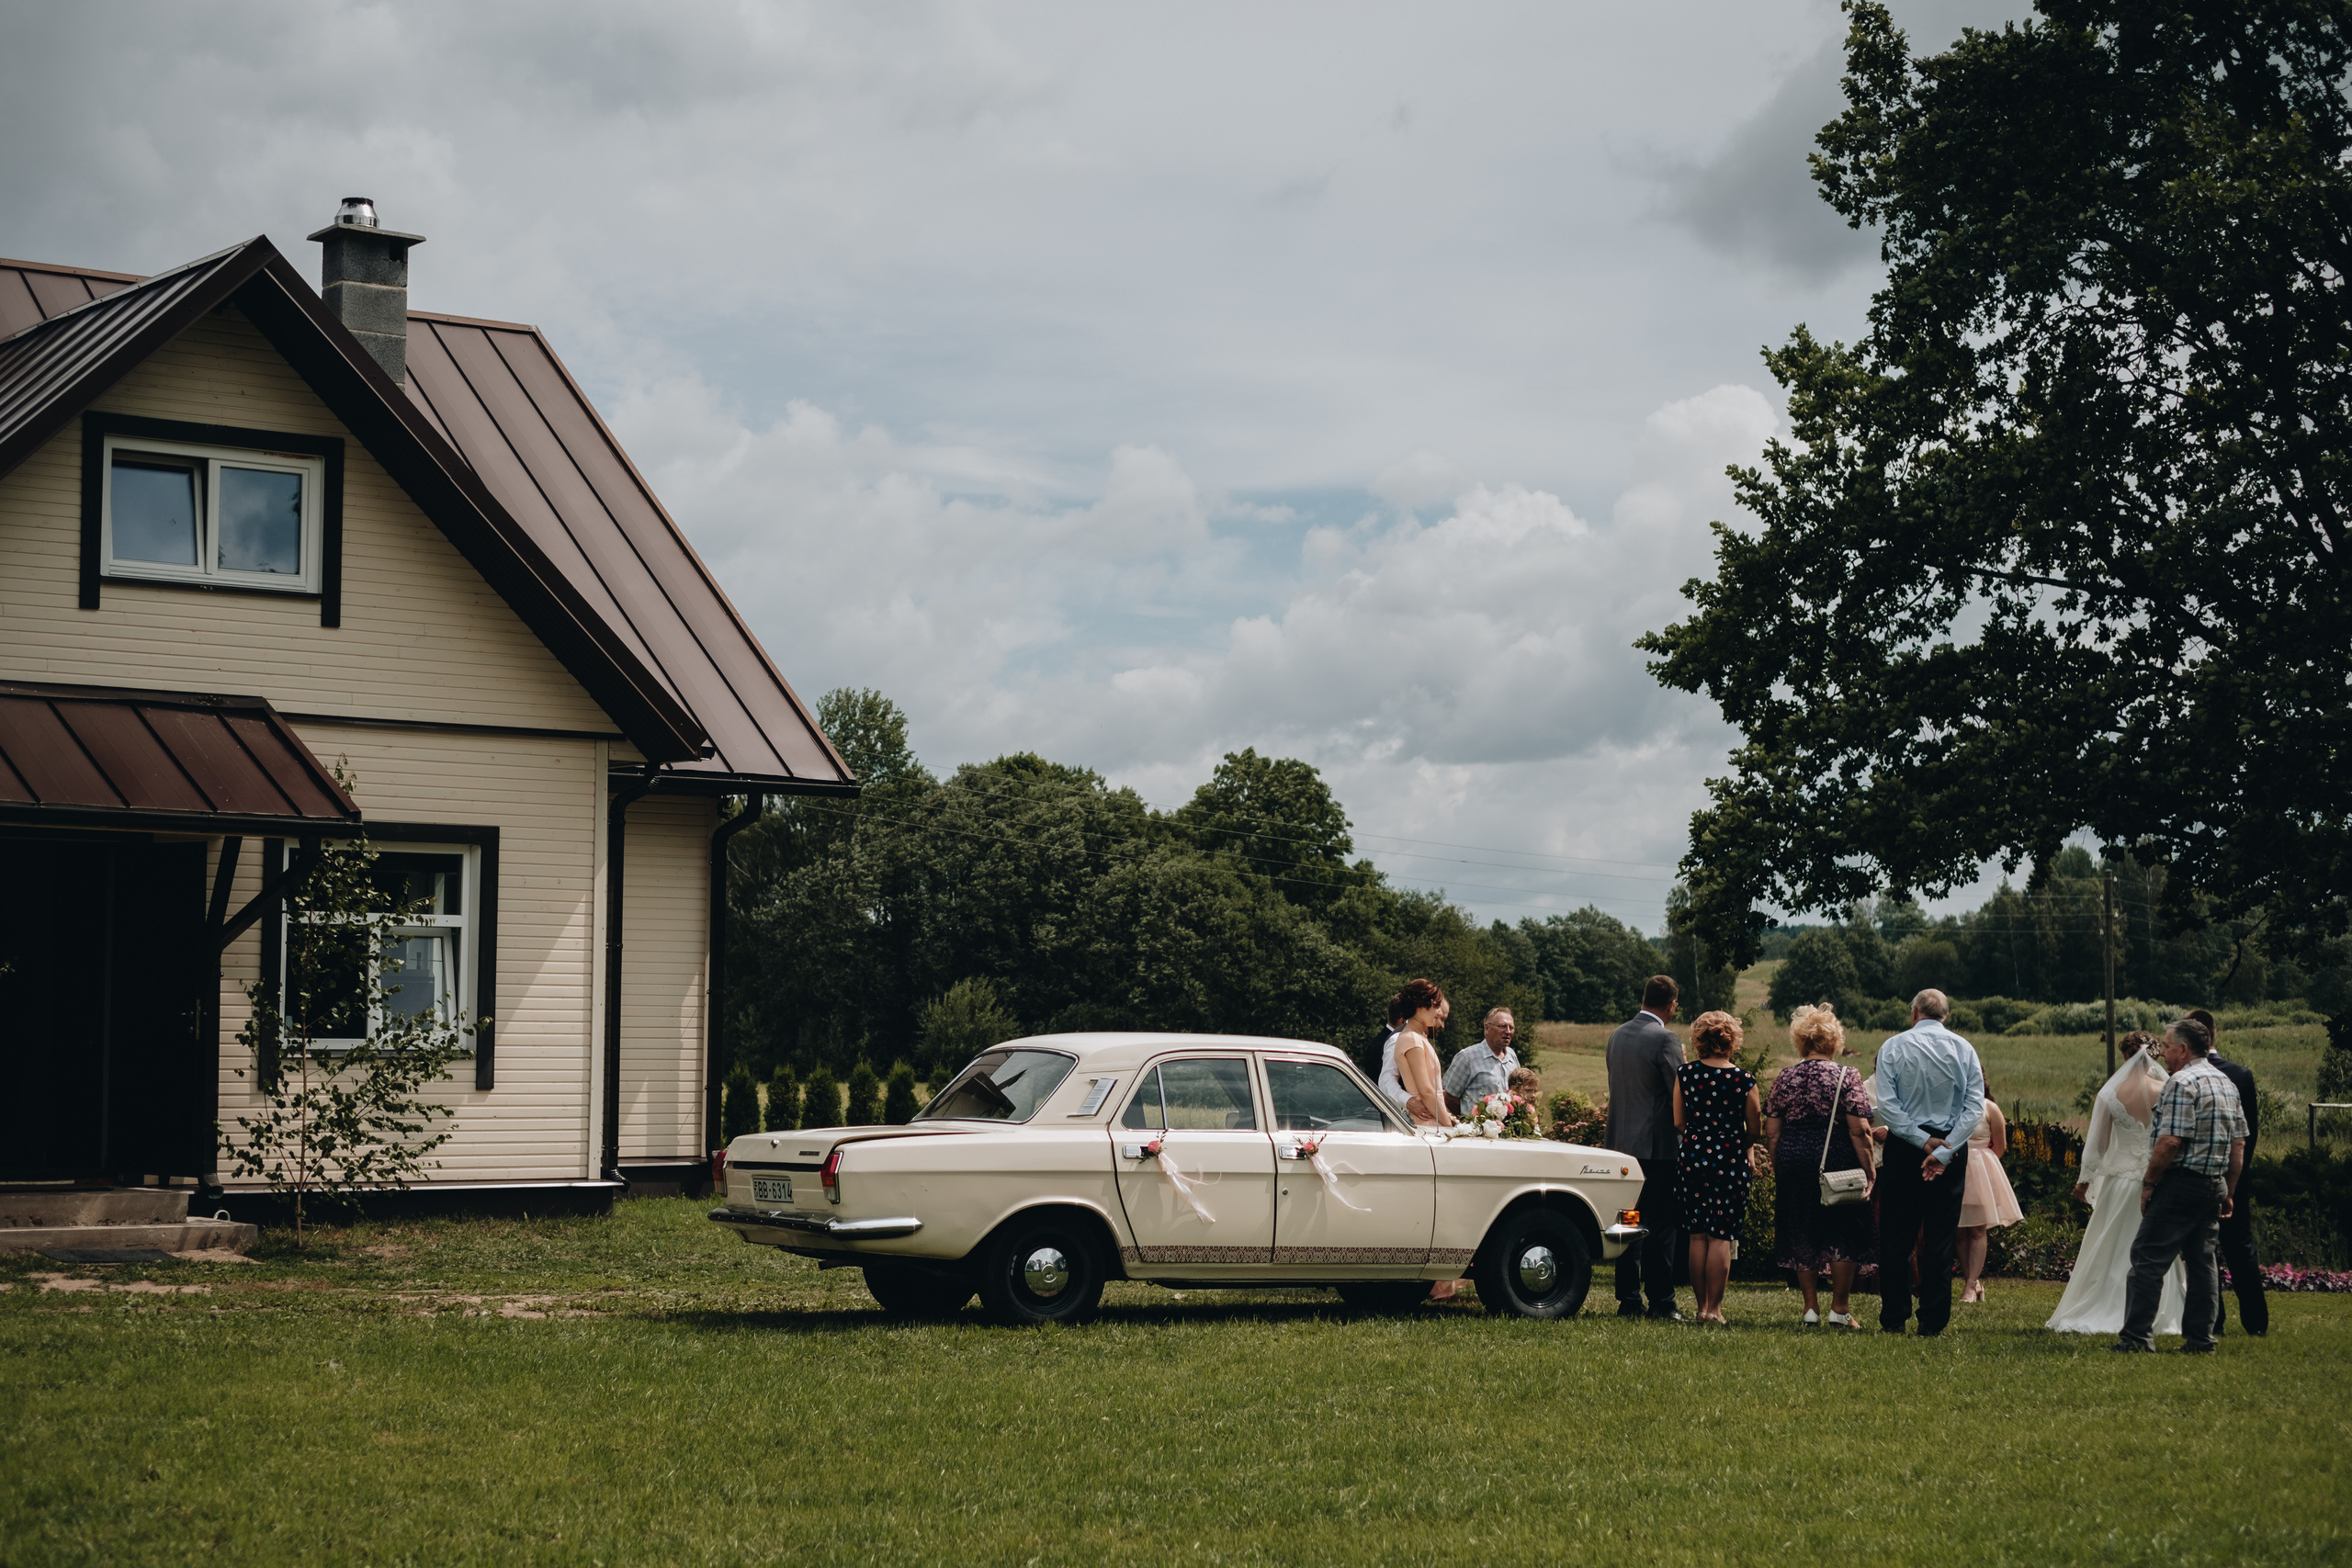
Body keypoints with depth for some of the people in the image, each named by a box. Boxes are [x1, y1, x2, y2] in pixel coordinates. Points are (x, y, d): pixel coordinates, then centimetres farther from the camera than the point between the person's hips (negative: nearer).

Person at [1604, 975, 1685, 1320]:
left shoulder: (1616, 1035, 9)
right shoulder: (1665, 1040, -13)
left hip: (1620, 1142, 7)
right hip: (1657, 1146, -7)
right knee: (1661, 1226, -1)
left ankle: (1628, 1300, 12)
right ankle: (1661, 1302, 0)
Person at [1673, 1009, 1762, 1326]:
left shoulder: (1685, 1073, -3)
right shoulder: (1743, 1079, -8)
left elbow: (1678, 1123, 2)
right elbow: (1755, 1131, -3)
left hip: (1693, 1157, 2)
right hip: (1731, 1160, -2)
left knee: (1698, 1236, 10)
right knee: (1721, 1237, 1)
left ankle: (1702, 1306, 13)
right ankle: (1714, 1308, -1)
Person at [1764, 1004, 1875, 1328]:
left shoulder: (1785, 1078, 3)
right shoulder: (1847, 1077, -6)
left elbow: (1771, 1131, 4)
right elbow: (1859, 1130, -11)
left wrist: (1776, 1168, 14)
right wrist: (1868, 1169, -7)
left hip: (1794, 1164, 3)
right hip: (1838, 1164, -3)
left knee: (1801, 1237, 11)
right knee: (1845, 1236, 7)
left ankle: (1811, 1307, 11)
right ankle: (1839, 1308, 6)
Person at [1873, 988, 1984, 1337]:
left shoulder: (1893, 1047, -2)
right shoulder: (1963, 1049, 1)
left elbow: (1886, 1104, -11)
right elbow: (1975, 1107, -7)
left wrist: (1922, 1141, -10)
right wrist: (1942, 1150, -11)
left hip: (1904, 1148, -1)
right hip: (1951, 1148, 1)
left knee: (1895, 1236, 8)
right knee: (1940, 1239, 5)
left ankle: (1894, 1318, 8)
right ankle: (1932, 1322, 3)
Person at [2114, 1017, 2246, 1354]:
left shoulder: (2182, 1083, -13)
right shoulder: (2226, 1085, 15)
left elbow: (2170, 1141, -19)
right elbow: (2239, 1145, 16)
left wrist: (2148, 1183, -11)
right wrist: (2228, 1193, 20)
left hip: (2180, 1183, -9)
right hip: (2214, 1185, 9)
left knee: (2148, 1259, -6)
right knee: (2204, 1261, 10)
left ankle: (2137, 1335, -9)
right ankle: (2200, 1339, 9)